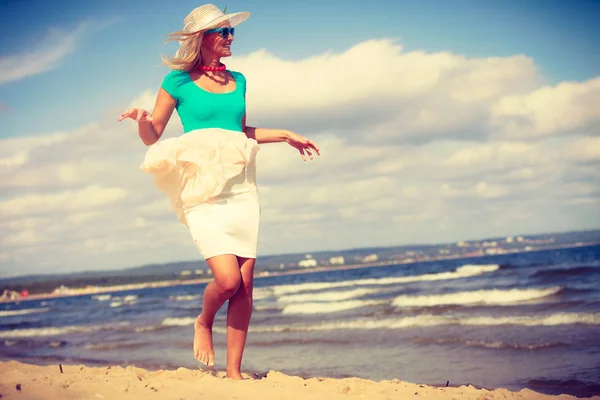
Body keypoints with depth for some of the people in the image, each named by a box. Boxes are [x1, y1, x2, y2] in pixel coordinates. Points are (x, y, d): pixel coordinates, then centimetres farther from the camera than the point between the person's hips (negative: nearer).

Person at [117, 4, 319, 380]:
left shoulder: (237, 81, 16)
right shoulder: (178, 81, 2)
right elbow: (152, 137, 5)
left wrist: (285, 135, 29)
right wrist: (142, 120, -16)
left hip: (240, 184, 5)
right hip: (202, 186, -5)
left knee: (246, 282, -2)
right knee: (228, 279, -17)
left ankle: (234, 372, 6)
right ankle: (204, 323, 17)